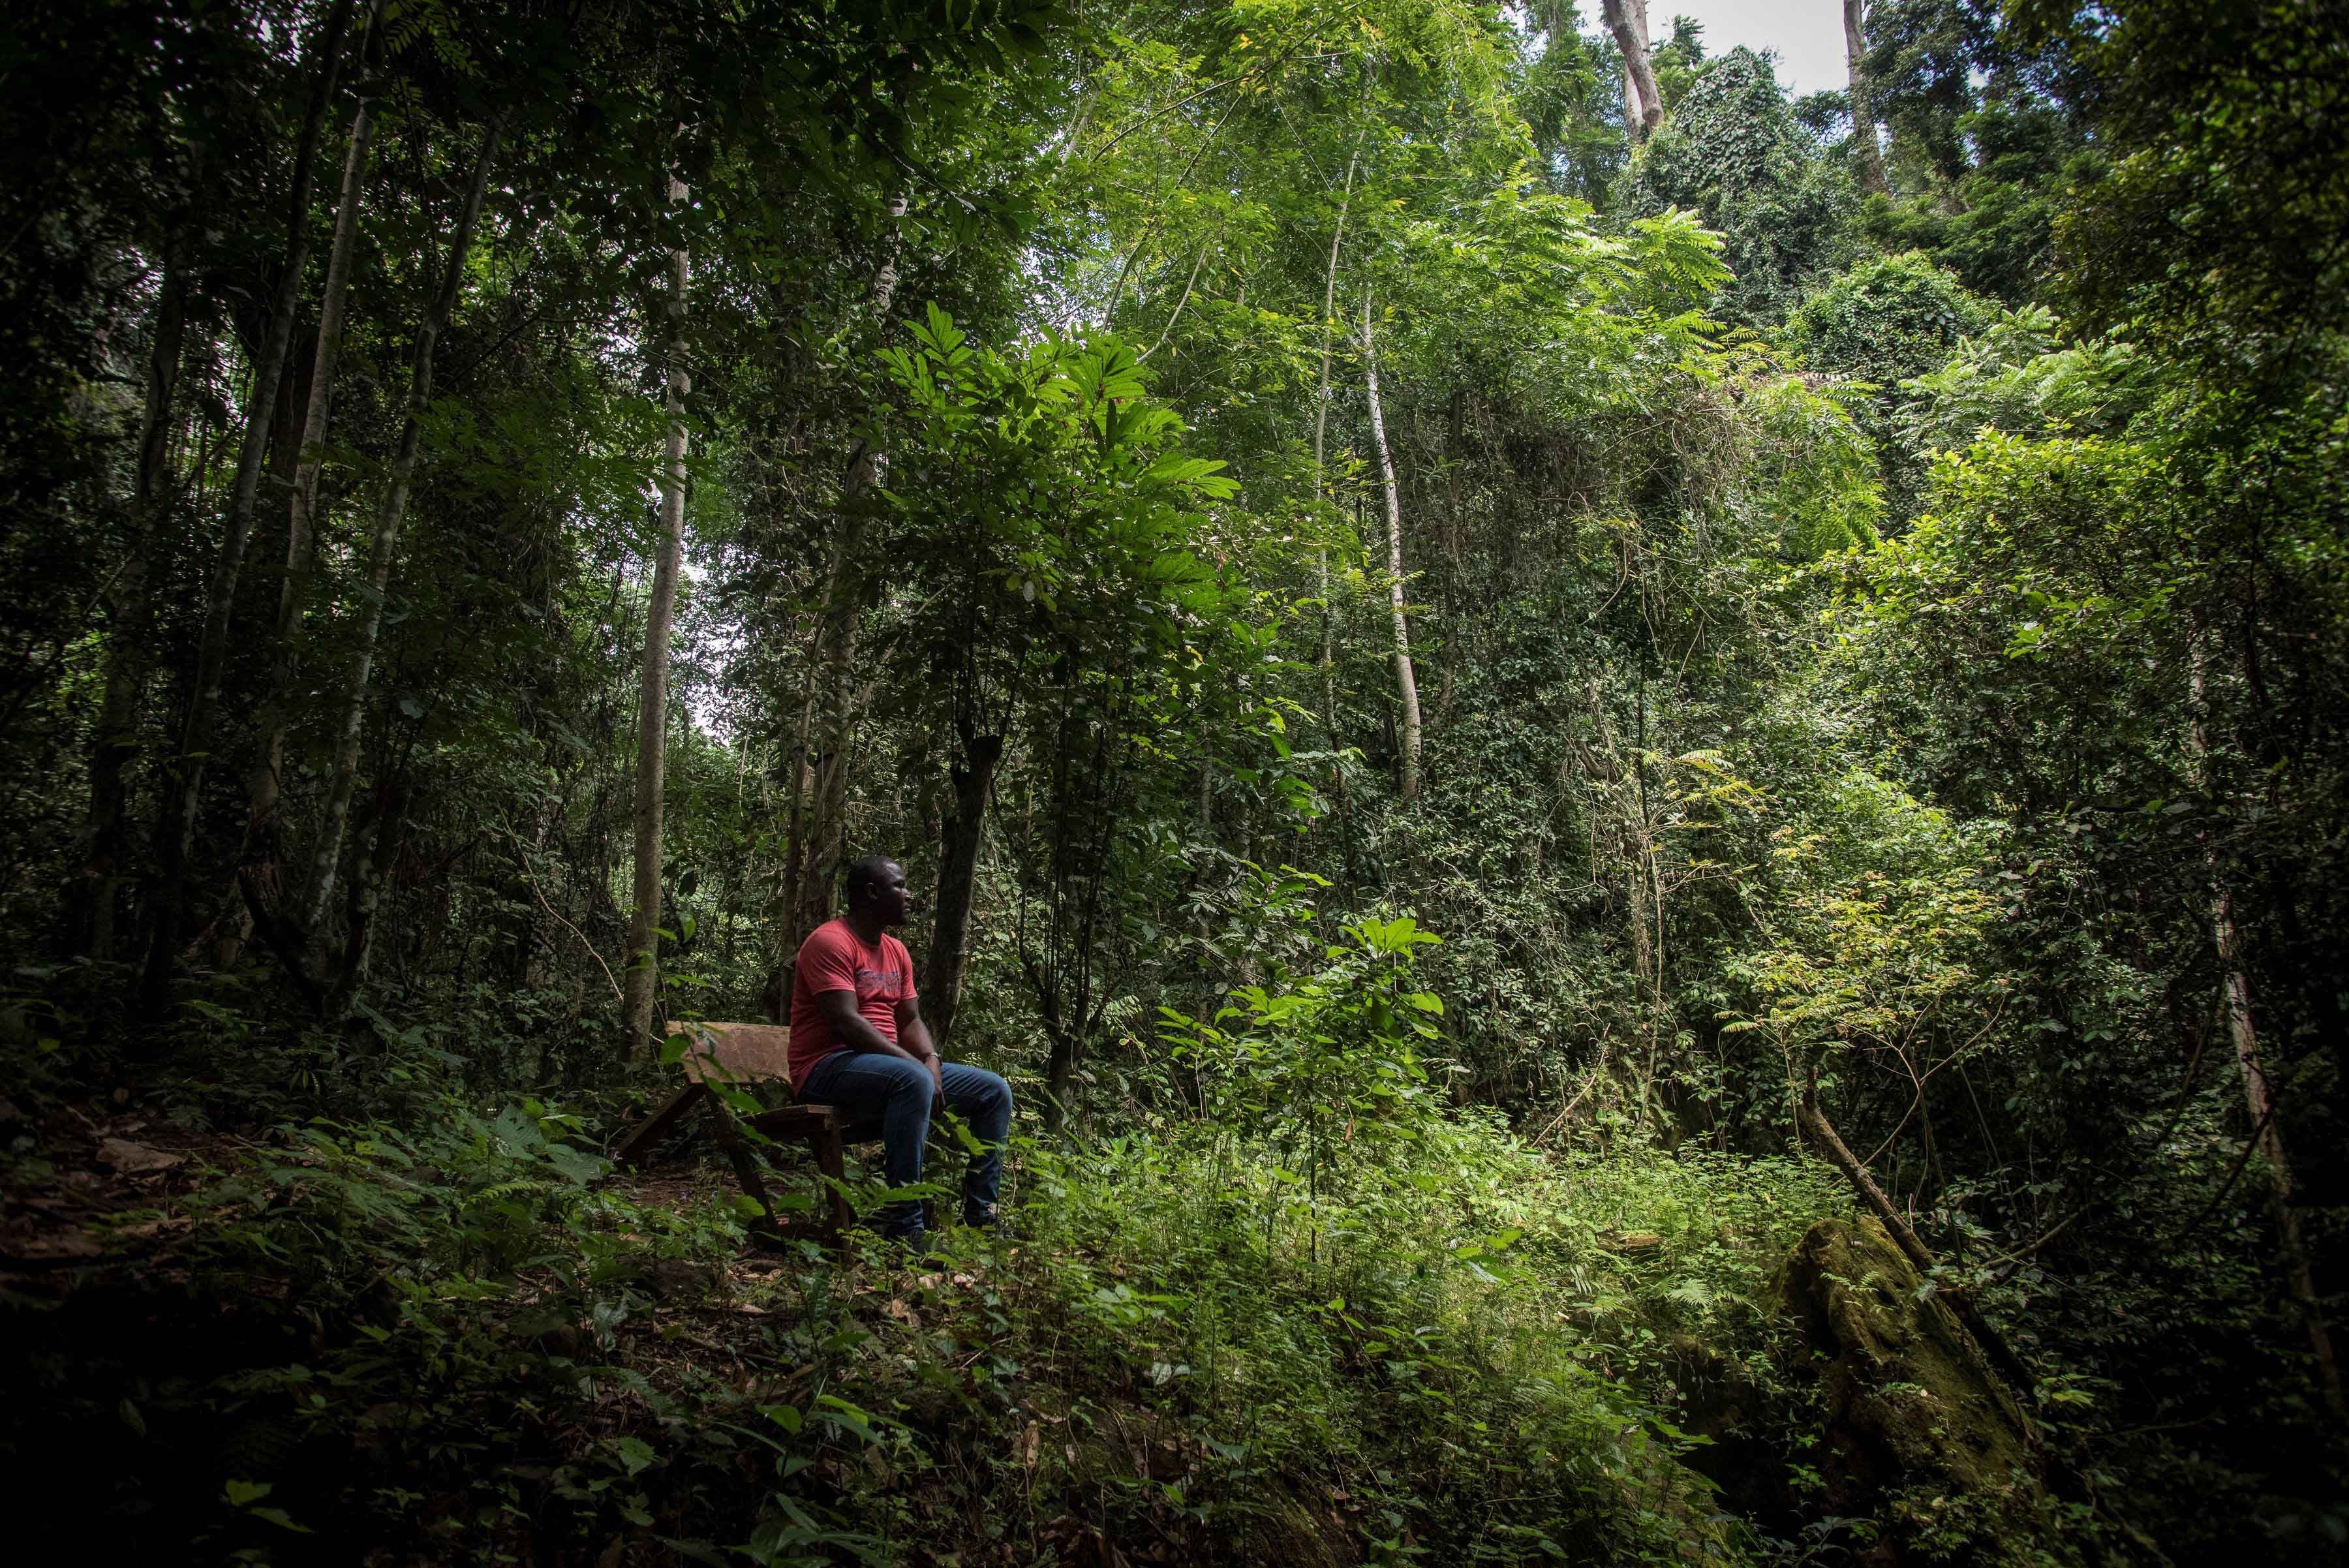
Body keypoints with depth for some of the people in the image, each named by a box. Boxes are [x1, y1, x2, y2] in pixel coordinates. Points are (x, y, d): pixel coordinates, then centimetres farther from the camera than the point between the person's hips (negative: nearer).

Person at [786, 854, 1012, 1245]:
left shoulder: (896, 951, 16)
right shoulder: (831, 942, -12)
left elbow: (910, 1020, 15)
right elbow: (847, 1023, -22)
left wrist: (931, 1060, -7)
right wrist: (917, 1065, -23)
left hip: (892, 1066, 9)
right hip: (828, 1067, -9)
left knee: (995, 1091, 1)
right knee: (914, 1080, -40)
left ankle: (981, 1216, 2)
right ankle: (903, 1228, -37)